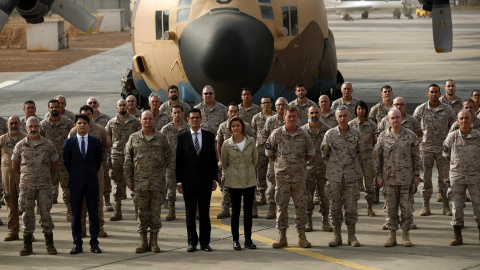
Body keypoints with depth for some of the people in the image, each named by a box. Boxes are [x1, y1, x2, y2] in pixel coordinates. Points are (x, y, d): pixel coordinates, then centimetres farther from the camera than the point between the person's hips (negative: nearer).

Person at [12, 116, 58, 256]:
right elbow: (15, 165, 13)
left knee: (45, 213, -2)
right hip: (26, 186, 1)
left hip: (44, 186, -1)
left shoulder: (48, 145, 0)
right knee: (27, 214, 4)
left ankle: (49, 244, 5)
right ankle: (27, 245, 9)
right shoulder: (20, 145, 3)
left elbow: (54, 165, 10)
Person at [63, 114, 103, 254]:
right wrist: (74, 176, 8)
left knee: (93, 213, 1)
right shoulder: (69, 143, 3)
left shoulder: (95, 142, 5)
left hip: (92, 182, 0)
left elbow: (98, 161, 10)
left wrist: (92, 175, 9)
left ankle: (94, 243, 7)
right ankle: (77, 244, 7)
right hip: (76, 183, 0)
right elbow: (66, 162, 8)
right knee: (76, 215, 2)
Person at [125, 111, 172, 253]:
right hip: (140, 181, 0)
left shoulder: (161, 138, 5)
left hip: (157, 182, 0)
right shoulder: (133, 138, 5)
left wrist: (161, 171, 8)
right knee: (142, 212, 3)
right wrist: (129, 181, 3)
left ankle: (154, 241, 11)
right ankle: (143, 241, 10)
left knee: (156, 211, 3)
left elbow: (168, 157, 14)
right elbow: (128, 161, 7)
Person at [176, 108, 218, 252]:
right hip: (189, 180, -1)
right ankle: (192, 242, 10)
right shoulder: (182, 137, 3)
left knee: (205, 212, 4)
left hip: (205, 180, 1)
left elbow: (213, 159, 8)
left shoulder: (209, 136, 6)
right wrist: (179, 181, -3)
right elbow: (179, 161, 2)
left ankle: (205, 242, 10)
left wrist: (214, 179, 3)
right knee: (190, 213, 3)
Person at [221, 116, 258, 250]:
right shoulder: (227, 144, -3)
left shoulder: (251, 141, 0)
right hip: (234, 182, -1)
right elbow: (224, 163, 10)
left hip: (250, 180, 2)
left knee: (248, 211, 5)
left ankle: (248, 239, 13)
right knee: (235, 211, 2)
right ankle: (235, 240, 10)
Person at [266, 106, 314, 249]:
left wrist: (302, 162, 10)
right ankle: (282, 237, 6)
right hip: (282, 175, -1)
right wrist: (278, 162, 7)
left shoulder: (303, 135, 2)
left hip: (299, 175, 1)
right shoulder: (277, 134, -2)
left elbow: (311, 151, 17)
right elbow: (268, 150, 10)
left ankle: (302, 237, 11)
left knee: (301, 205, 4)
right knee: (281, 206, 1)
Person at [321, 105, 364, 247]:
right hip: (334, 176, 0)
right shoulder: (330, 134, -1)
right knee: (335, 206, 3)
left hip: (351, 176, 0)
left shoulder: (357, 134, 1)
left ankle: (351, 236, 10)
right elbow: (324, 153, 10)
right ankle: (336, 235, 11)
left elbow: (361, 152, 14)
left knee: (351, 206, 2)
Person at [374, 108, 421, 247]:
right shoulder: (383, 136, 4)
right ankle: (392, 235, 12)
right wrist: (379, 176, 4)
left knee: (406, 207, 1)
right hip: (389, 178, 1)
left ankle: (406, 235, 11)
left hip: (406, 177, -1)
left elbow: (416, 156, 5)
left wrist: (417, 175, 1)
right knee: (391, 207, 4)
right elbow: (378, 157, 9)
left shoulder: (410, 135, 2)